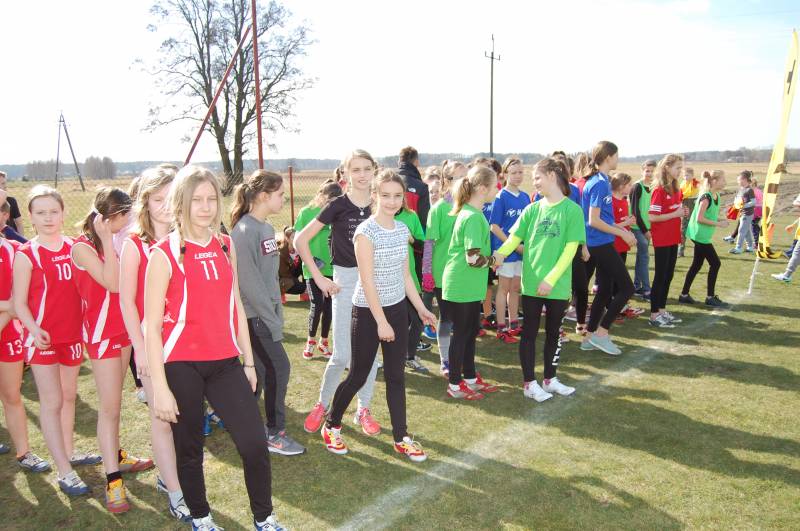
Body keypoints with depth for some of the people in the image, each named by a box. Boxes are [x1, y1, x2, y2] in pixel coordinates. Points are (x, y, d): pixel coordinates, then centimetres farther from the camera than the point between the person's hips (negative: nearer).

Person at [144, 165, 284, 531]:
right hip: (182, 366, -4)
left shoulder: (226, 246, 6)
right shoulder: (164, 254, -9)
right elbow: (152, 326, -10)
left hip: (225, 363, 4)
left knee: (255, 444, -1)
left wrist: (248, 361, 13)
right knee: (189, 450, 11)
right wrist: (160, 387, -12)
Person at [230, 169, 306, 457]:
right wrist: (272, 320, -18)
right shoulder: (245, 230, -17)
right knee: (279, 368, -5)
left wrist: (277, 312, 13)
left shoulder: (267, 228, 10)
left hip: (266, 312, 9)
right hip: (255, 315, -9)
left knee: (261, 370, 15)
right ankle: (274, 434, 7)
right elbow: (248, 280, -21)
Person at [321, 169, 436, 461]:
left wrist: (420, 307, 11)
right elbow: (367, 280, -18)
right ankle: (331, 426, 28)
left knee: (396, 376, 11)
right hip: (368, 311, -6)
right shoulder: (366, 232, -17)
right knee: (358, 375, 6)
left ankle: (401, 437, 21)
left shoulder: (402, 229, 3)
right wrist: (381, 321, -18)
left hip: (397, 308, 6)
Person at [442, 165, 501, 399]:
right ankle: (455, 385, 16)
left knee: (471, 331, 18)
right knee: (461, 333, 2)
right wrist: (494, 260, -9)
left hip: (470, 285, 9)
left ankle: (470, 377, 31)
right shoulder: (473, 217, -22)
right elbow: (474, 258, -25)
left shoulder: (471, 213, 9)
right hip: (462, 286, -9)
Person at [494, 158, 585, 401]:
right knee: (529, 332, 8)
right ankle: (529, 383, 19)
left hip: (557, 285, -1)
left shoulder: (572, 210, -7)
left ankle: (549, 379, 30)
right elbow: (514, 237, -2)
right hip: (531, 282, 1)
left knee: (554, 332, 14)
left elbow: (571, 248, -11)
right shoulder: (532, 209, 2)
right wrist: (499, 253, -24)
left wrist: (551, 279, -17)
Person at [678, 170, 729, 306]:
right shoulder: (706, 197, -19)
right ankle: (710, 297, 6)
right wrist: (718, 224, -18)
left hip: (701, 236, 10)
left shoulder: (716, 196, 10)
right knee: (715, 263, -3)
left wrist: (721, 219, 2)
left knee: (697, 265, 12)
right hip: (700, 235, -10)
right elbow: (699, 218, -23)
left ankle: (684, 295, 19)